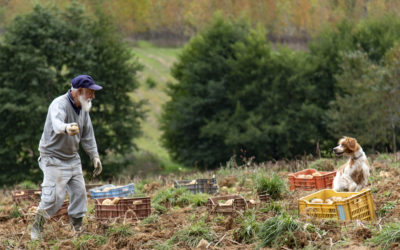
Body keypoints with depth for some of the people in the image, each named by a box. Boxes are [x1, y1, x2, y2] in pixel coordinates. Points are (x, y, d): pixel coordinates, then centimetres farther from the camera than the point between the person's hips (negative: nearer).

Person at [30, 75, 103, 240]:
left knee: (79, 193, 7)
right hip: (54, 158, -8)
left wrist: (95, 156, 4)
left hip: (72, 158, 8)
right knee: (54, 196, -12)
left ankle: (77, 229, 22)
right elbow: (56, 122, -48)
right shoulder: (60, 104, -24)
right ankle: (36, 228, 5)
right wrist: (66, 128, -70)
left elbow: (87, 136, 12)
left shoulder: (83, 108, 2)